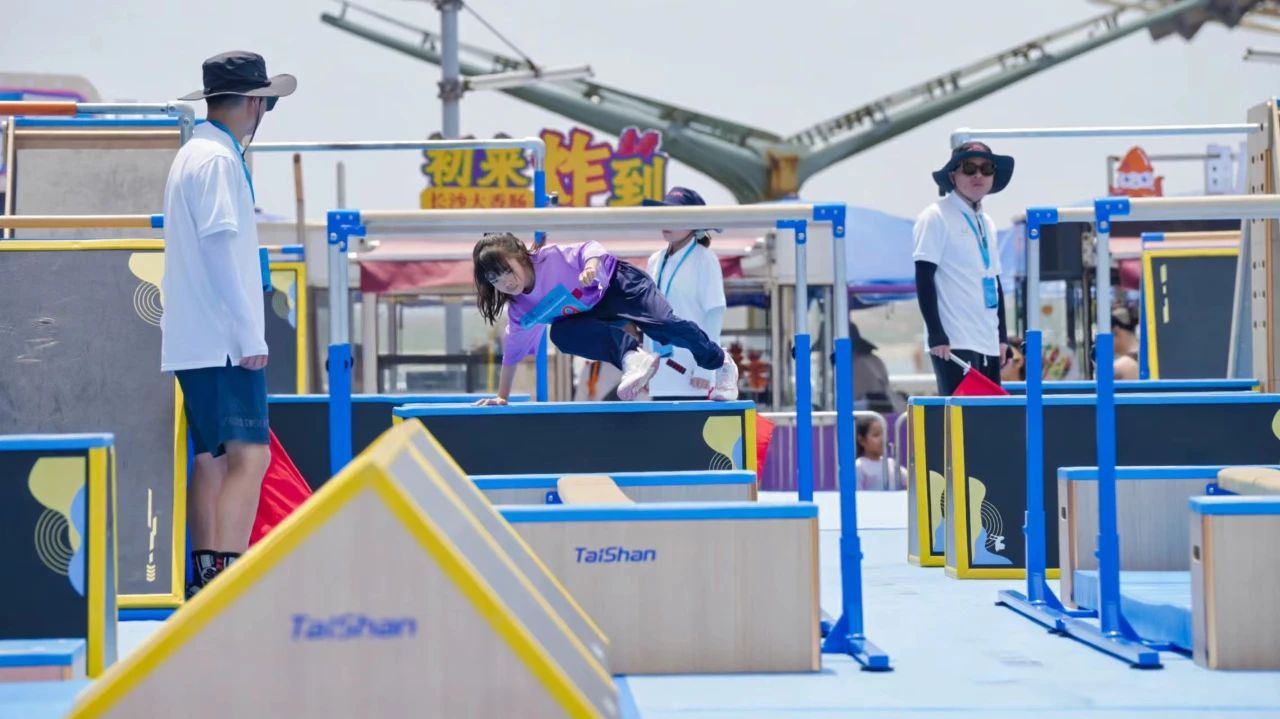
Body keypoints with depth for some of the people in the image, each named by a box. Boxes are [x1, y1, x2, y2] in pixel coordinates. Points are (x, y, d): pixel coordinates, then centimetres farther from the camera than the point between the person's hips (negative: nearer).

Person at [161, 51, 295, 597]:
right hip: (223, 343, -11)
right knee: (249, 455, -17)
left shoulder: (196, 153, 19)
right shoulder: (219, 159, -12)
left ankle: (206, 581, 18)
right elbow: (219, 248, -19)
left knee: (212, 460, 13)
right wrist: (249, 336, -18)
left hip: (199, 342, 11)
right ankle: (227, 577, -26)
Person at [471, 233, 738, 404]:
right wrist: (502, 396, 6)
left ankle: (721, 363, 1)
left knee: (661, 323, -25)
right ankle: (633, 358, -34)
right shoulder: (519, 312, -8)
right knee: (561, 334, -25)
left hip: (618, 284, -5)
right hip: (597, 313, 6)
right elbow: (512, 352, 4)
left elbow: (588, 249, -28)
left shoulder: (550, 257, -28)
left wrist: (590, 265, -51)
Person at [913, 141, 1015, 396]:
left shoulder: (987, 223, 17)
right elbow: (924, 280, -10)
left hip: (988, 344, 7)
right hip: (954, 343, -7)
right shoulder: (936, 217, -5)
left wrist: (1002, 336, 16)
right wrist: (936, 336, -16)